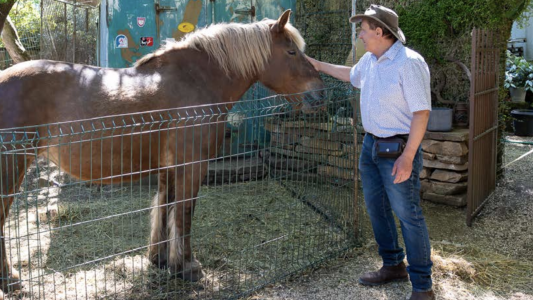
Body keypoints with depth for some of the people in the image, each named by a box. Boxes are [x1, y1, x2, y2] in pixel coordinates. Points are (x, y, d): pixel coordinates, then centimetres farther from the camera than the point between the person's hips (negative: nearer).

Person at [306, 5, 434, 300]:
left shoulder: (409, 63, -20)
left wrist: (408, 156, -24)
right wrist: (320, 65, 30)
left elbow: (421, 112, -22)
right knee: (376, 208, 17)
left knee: (408, 215, -3)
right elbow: (352, 75, 30)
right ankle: (393, 265, 35)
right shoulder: (369, 60, 6)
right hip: (370, 143, 9)